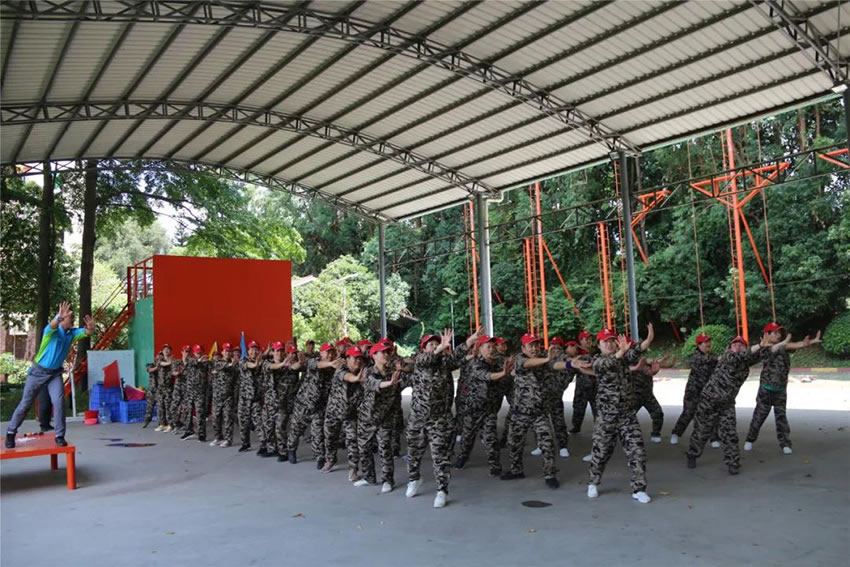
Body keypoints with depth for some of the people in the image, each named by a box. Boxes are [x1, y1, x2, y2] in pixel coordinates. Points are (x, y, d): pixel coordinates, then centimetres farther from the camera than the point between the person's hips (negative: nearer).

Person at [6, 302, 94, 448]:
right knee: (26, 403, 7)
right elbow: (51, 326, -42)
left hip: (55, 373, 3)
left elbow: (87, 333, -14)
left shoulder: (72, 333, -2)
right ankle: (11, 433, 26)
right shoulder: (52, 330, -18)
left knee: (59, 402, -11)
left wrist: (91, 327, -40)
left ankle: (60, 436, -3)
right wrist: (59, 316, -64)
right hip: (38, 372, -3)